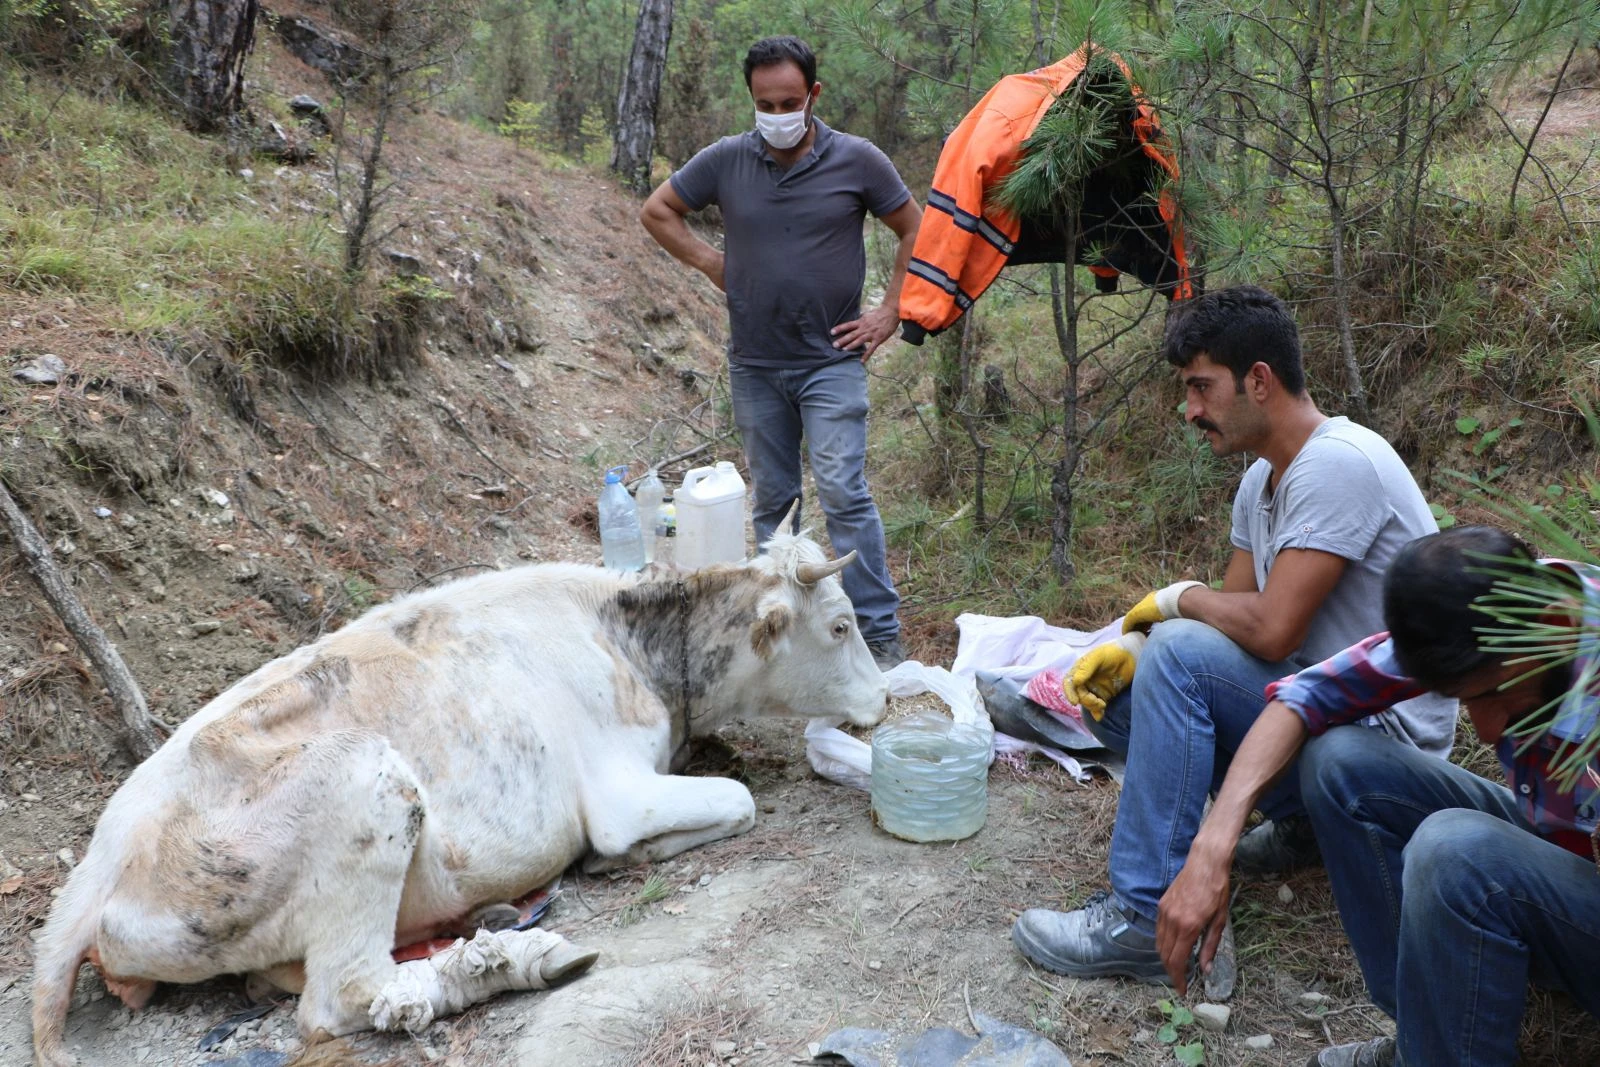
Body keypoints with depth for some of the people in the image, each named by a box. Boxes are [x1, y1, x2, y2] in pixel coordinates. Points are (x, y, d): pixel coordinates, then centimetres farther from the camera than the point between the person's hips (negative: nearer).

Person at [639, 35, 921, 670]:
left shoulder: (857, 160, -5)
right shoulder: (725, 161, -1)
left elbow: (916, 231, 6)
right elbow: (656, 212, 12)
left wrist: (889, 314, 0)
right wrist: (713, 266, 3)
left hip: (831, 362, -3)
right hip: (754, 366, 3)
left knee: (843, 492, -12)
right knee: (772, 499, 11)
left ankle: (879, 635, -5)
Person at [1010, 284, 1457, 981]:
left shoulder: (1337, 463, -21)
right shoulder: (1262, 481, 9)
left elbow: (1270, 629, -28)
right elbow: (1232, 610, 10)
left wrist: (1179, 599, -9)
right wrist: (1130, 649, -8)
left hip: (1383, 729, -9)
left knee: (1181, 654, -27)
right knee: (1113, 696, 1)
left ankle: (1146, 921, -24)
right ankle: (1300, 818, 11)